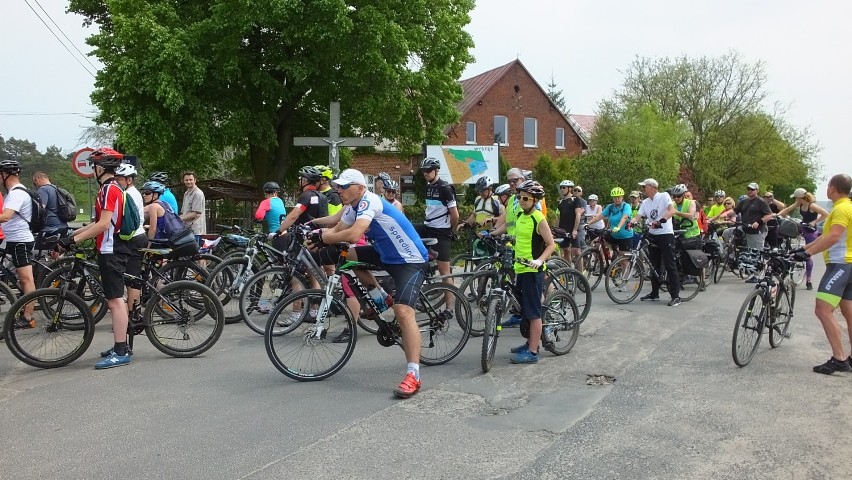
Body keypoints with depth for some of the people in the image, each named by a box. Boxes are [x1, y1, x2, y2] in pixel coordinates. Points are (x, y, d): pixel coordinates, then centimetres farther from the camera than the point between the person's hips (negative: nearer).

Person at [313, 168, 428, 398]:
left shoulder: (370, 201, -23)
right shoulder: (353, 207, 7)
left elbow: (353, 235, -35)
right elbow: (337, 231, 8)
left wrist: (322, 237, -24)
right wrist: (316, 234, -10)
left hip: (410, 260, -9)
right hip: (387, 254, 10)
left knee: (403, 311, -23)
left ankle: (413, 375, -21)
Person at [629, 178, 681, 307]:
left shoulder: (664, 196, -5)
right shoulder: (645, 202, 13)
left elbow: (672, 211, -20)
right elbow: (638, 216, 2)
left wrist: (661, 220, -35)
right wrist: (631, 222, -20)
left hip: (666, 234, -7)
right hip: (652, 235, 7)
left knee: (670, 265, -7)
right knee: (654, 266, 12)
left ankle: (676, 296, -6)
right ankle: (654, 293, 21)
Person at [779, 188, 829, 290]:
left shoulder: (812, 205, -23)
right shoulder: (799, 204, -3)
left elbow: (826, 214, -29)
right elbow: (787, 210, 3)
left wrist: (814, 222, -30)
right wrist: (777, 215, -13)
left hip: (811, 232, -7)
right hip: (802, 228, 7)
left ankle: (808, 281, 6)